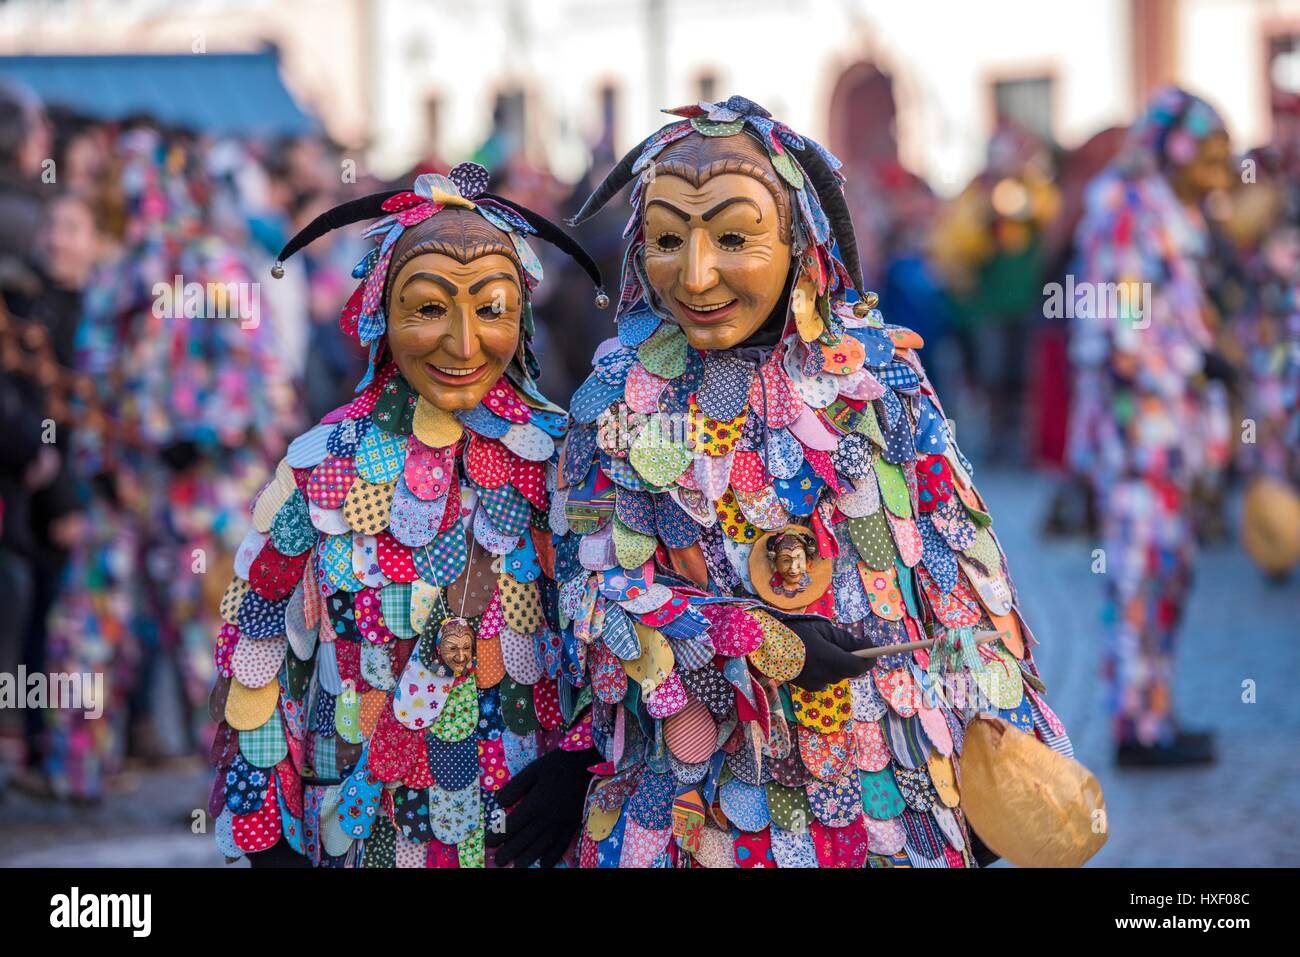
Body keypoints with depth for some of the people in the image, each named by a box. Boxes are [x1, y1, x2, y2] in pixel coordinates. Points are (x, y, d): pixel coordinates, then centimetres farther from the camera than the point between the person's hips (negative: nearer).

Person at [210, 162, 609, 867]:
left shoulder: (564, 457, -9)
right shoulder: (322, 466, -9)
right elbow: (257, 643, -1)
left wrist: (577, 765, -12)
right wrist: (268, 835, -2)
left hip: (529, 831, 0)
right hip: (360, 832, 0)